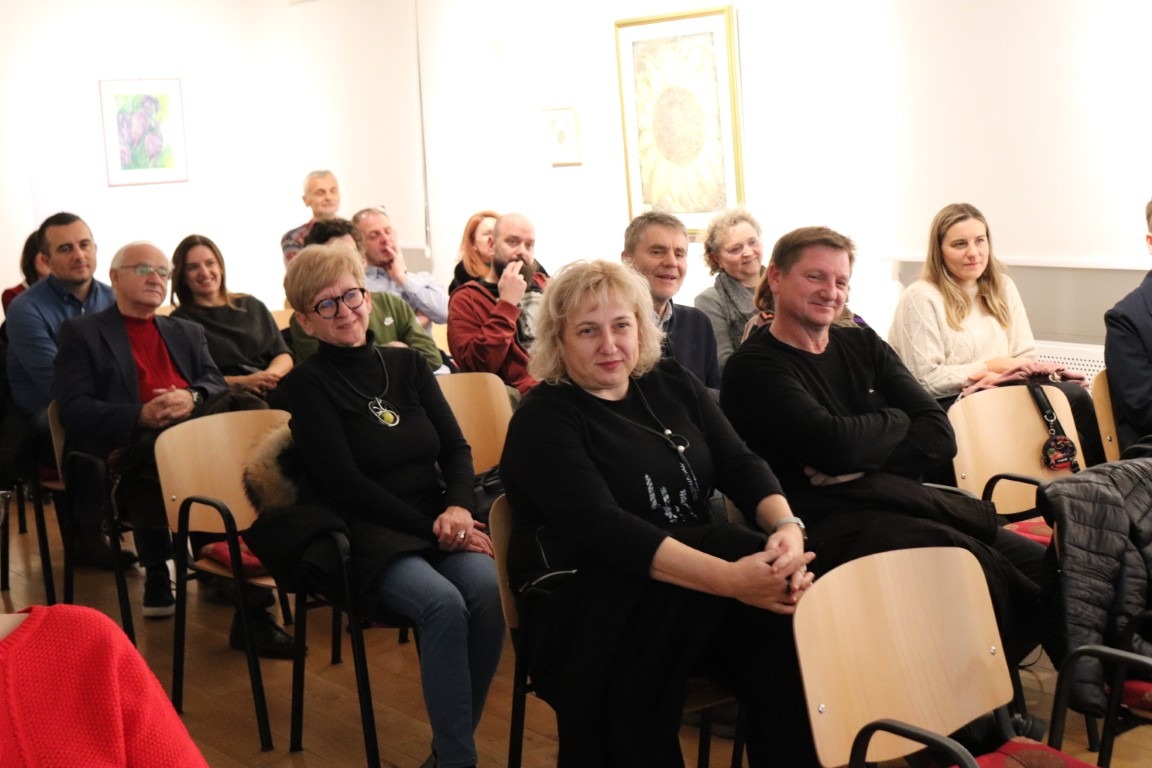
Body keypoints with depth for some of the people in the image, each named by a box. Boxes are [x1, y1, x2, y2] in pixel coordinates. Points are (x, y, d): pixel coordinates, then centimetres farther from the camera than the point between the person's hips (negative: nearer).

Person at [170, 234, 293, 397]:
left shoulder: (253, 306, 22)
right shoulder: (180, 320, 9)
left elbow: (284, 355, 15)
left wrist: (271, 374, -8)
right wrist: (242, 381, -16)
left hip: (274, 389, 4)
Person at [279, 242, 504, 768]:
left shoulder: (407, 364, 14)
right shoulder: (306, 384, 1)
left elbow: (455, 447, 10)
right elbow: (344, 482, -7)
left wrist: (458, 507, -11)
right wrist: (430, 527, -13)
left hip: (440, 521, 4)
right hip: (369, 534, -4)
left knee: (487, 589, -28)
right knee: (444, 603, -33)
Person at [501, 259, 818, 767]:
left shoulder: (673, 385, 12)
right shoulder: (543, 421, -7)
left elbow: (739, 464, 5)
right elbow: (604, 530, -21)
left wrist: (786, 526, -19)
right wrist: (730, 578, -32)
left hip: (690, 592, 5)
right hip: (587, 610, -5)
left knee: (788, 615, -26)